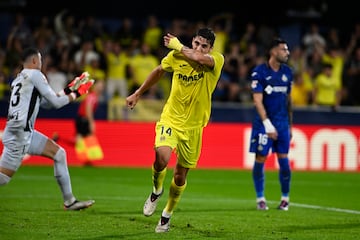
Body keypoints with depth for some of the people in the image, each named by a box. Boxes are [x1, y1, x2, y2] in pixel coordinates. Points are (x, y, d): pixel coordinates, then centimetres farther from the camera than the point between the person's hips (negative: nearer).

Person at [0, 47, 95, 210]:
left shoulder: (19, 79, 20)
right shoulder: (35, 74, -6)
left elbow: (46, 102, 24)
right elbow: (56, 102, -6)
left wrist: (69, 90, 24)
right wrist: (76, 94, 8)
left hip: (27, 132, 10)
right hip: (18, 134, -10)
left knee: (59, 154, 13)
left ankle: (69, 201, 15)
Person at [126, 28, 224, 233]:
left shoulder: (217, 60, -13)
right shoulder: (176, 56, -5)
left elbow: (199, 58, -35)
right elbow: (159, 71, 16)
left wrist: (178, 46, -17)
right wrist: (138, 93, 22)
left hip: (193, 127, 0)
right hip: (170, 119, 0)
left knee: (180, 176, 8)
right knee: (162, 157, -27)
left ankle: (167, 215, 32)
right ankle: (156, 191, 5)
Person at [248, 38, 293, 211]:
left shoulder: (287, 72, 9)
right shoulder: (259, 72, -8)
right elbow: (257, 101, -13)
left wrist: (290, 125, 17)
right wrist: (267, 124, -21)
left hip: (282, 123, 4)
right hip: (263, 123, -4)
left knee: (284, 161, 1)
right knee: (260, 159, -1)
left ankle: (285, 199, 13)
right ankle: (260, 199, 10)